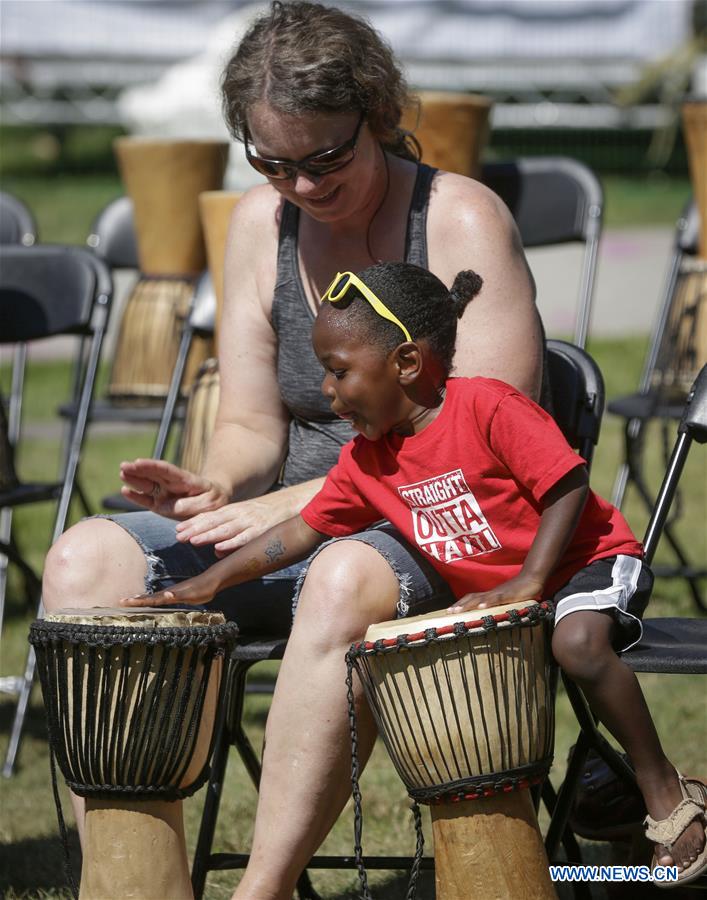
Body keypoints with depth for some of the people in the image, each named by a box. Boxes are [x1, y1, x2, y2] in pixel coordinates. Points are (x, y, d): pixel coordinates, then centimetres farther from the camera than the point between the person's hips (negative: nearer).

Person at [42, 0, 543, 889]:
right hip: (297, 541, 6)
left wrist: (305, 500, -24)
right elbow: (251, 426, 11)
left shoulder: (462, 221, -10)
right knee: (86, 560, -16)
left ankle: (262, 890, -40)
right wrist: (216, 488, -14)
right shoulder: (260, 223, 8)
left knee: (346, 581, -41)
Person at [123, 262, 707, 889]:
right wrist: (211, 582, 1)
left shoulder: (488, 407, -21)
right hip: (482, 593, 8)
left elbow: (568, 486, -22)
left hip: (588, 562, -8)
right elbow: (304, 530, 8)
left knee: (577, 642, -37)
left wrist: (525, 585, -29)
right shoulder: (368, 461, 1)